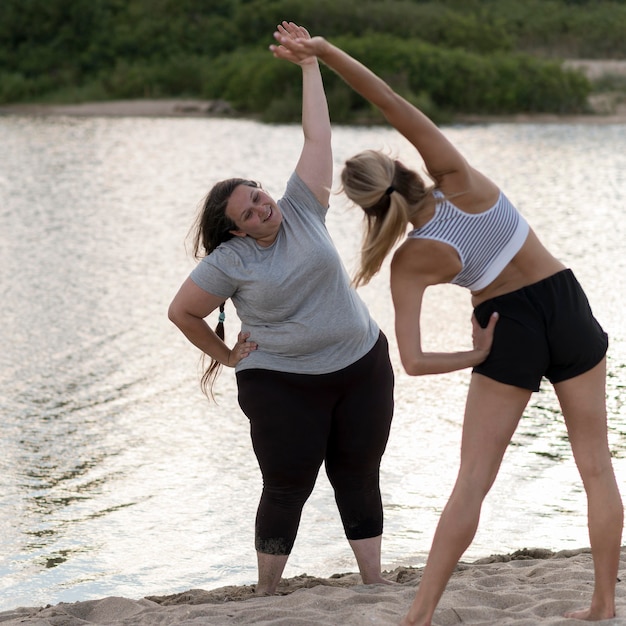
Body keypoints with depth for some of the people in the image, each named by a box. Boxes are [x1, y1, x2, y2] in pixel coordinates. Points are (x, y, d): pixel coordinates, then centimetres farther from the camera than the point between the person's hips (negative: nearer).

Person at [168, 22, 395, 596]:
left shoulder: (300, 210, -3)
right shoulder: (230, 261, -9)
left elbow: (317, 137, -2)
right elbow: (181, 312, 0)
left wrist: (309, 63, -2)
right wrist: (225, 355, 6)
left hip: (362, 365, 3)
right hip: (282, 384, -3)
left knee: (358, 477, 7)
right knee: (287, 486, 0)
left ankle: (374, 581, 13)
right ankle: (266, 594, 12)